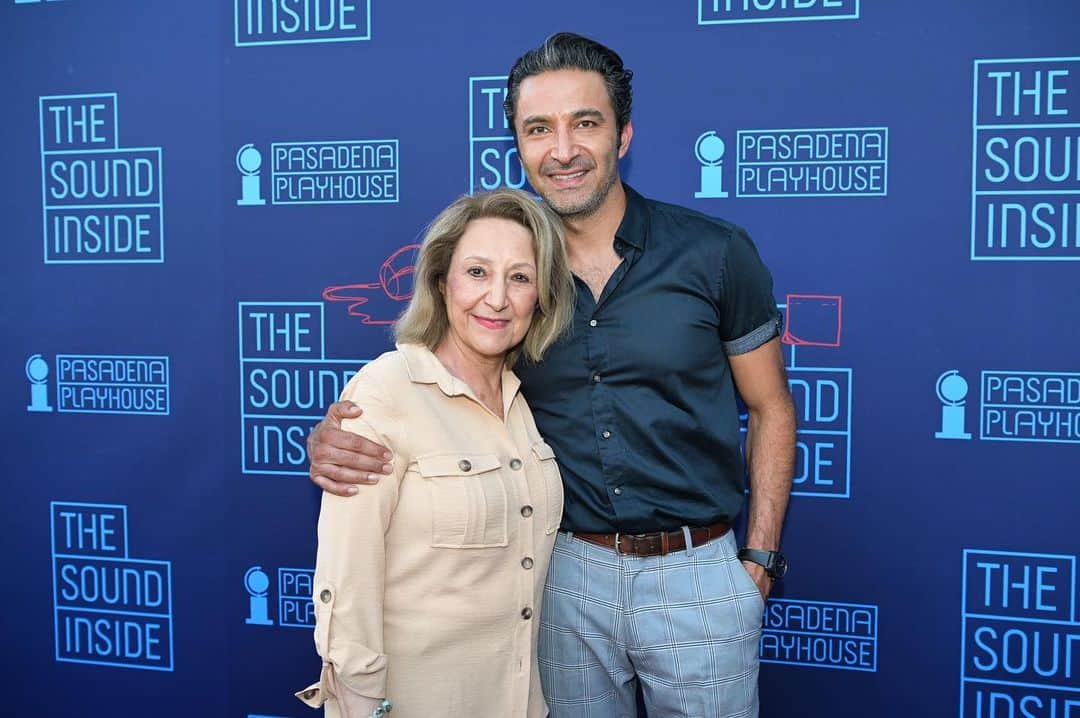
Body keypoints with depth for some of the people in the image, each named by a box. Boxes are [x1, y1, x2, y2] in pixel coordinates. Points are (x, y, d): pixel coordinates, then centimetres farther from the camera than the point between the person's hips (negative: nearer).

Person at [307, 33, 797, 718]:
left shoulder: (716, 253, -7)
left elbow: (771, 409, 2)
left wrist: (760, 558, -3)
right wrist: (331, 439, -18)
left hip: (700, 576, -1)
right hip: (567, 571, 2)